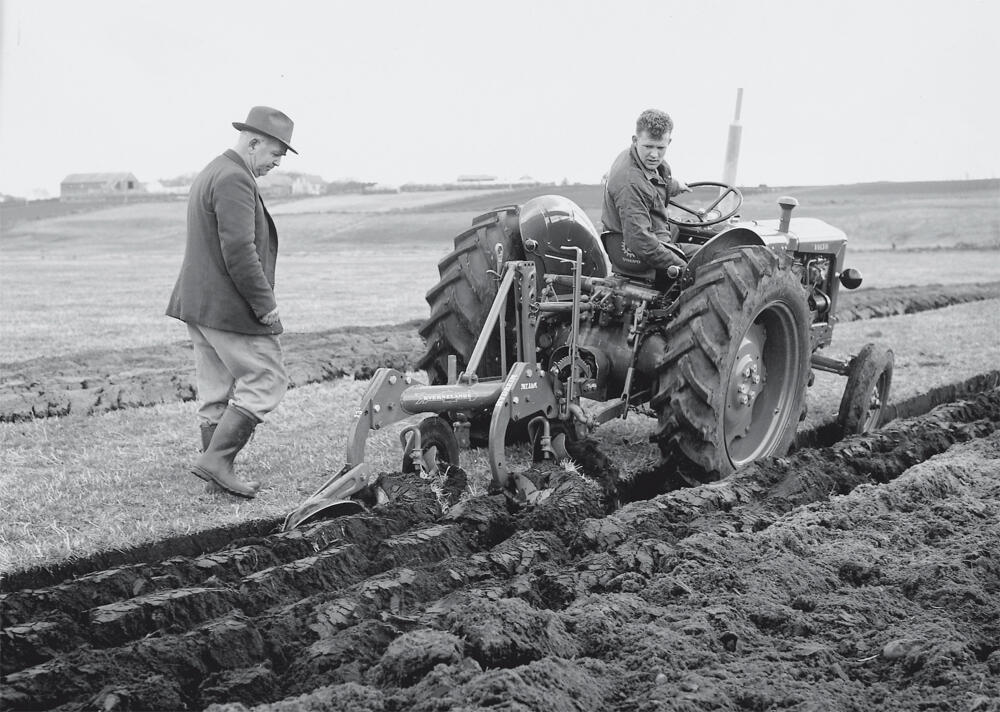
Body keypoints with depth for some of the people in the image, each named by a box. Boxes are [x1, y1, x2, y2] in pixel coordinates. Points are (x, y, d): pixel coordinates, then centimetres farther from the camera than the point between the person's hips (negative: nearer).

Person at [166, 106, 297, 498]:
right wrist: (265, 304, -16)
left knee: (217, 391, 13)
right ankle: (216, 459, -5)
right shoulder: (234, 179, -16)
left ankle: (217, 477, 17)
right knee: (265, 381, -3)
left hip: (198, 304, 11)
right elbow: (239, 252, -24)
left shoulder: (210, 173, 19)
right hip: (230, 307, -11)